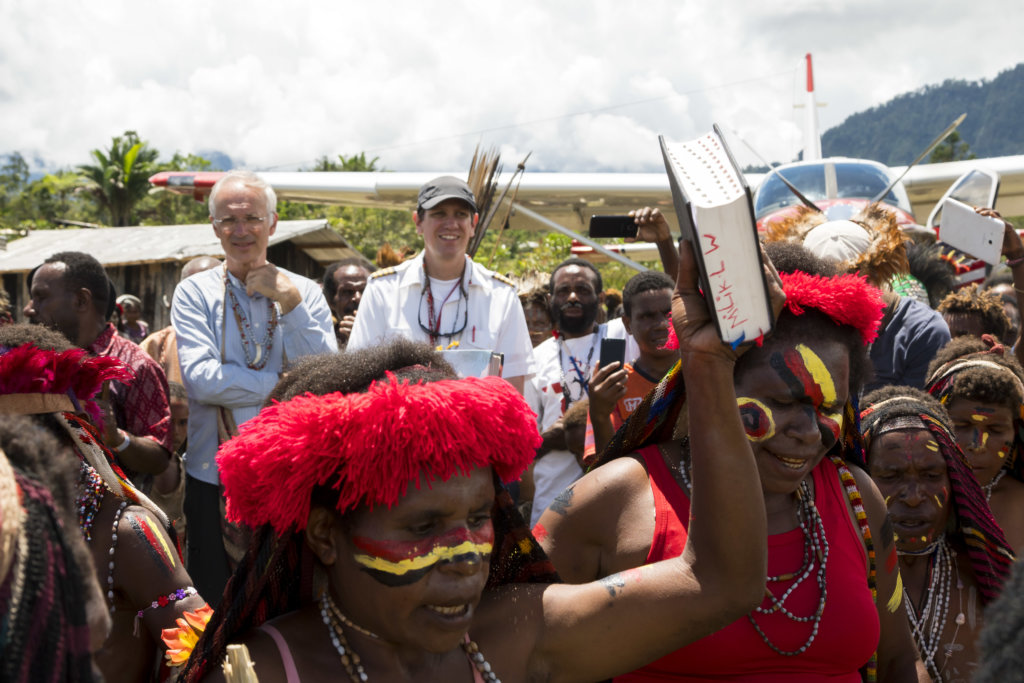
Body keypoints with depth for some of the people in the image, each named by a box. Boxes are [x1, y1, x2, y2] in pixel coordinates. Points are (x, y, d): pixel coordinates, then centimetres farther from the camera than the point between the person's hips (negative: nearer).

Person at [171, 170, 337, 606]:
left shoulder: (304, 293, 6)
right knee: (216, 613, 5)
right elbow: (200, 378, -13)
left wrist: (290, 303, -12)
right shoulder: (194, 293, 1)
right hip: (215, 476, -1)